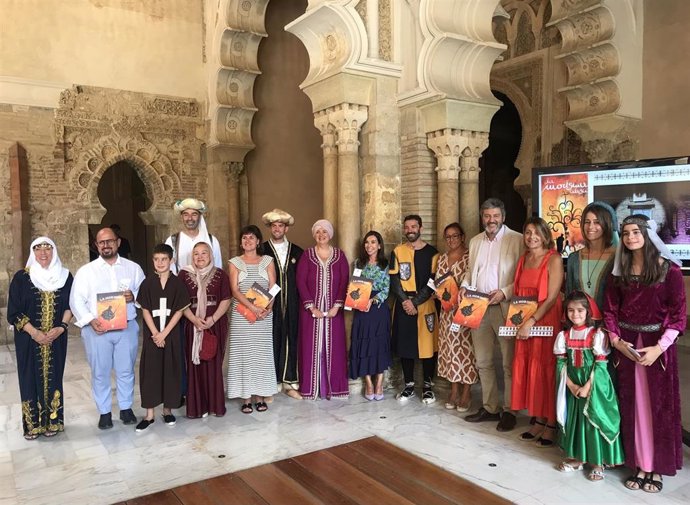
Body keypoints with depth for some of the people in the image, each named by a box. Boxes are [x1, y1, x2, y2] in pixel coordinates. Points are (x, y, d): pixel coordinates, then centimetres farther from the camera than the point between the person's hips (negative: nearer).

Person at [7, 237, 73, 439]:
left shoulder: (64, 276, 2)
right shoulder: (21, 277, -4)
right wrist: (34, 333, -15)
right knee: (31, 378, 4)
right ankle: (32, 424, 17)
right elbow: (14, 312, -5)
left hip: (56, 338, 1)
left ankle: (52, 422, 20)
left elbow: (69, 305, 6)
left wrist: (62, 327, -10)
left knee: (53, 378, 8)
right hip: (29, 339, -1)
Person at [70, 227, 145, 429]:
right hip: (97, 329, -1)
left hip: (127, 327, 1)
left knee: (126, 371, 10)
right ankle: (104, 412, 23)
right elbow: (76, 300, -3)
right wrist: (91, 320, -17)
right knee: (100, 372, 8)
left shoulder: (133, 268, 6)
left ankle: (126, 408, 26)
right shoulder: (86, 271, 2)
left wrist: (134, 296, -14)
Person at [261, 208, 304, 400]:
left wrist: (301, 301, 1)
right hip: (269, 304, -2)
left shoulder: (296, 251, 9)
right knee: (270, 341, 0)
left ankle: (290, 383, 16)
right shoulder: (261, 250, 2)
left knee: (290, 341, 6)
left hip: (291, 305, 2)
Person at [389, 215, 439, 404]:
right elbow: (394, 279, 1)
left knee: (427, 344, 0)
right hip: (403, 304, 2)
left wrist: (416, 302, -12)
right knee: (404, 344, 4)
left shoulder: (432, 252, 1)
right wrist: (405, 300, -12)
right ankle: (409, 385, 15)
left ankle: (428, 386, 13)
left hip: (425, 305, -2)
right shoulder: (397, 251, 7)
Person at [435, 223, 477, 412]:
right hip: (447, 311, 5)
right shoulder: (442, 258, 11)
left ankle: (466, 393, 10)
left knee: (466, 348, 0)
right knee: (450, 348, 9)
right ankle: (454, 390, 20)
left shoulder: (470, 257, -7)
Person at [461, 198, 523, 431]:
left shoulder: (517, 240, -6)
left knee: (509, 363, 2)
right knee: (483, 362, 13)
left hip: (504, 307, -6)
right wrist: (464, 286, 4)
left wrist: (505, 292, -19)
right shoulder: (475, 241, 14)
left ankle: (509, 411, 14)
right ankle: (489, 407, 26)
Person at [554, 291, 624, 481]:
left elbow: (601, 364, -13)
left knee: (594, 421, 1)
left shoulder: (597, 334, -11)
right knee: (573, 419, 11)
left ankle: (597, 462, 17)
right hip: (572, 387, 4)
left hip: (594, 387, -4)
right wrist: (571, 385, -9)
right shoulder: (564, 335, 1)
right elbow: (561, 363, 1)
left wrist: (587, 387, -16)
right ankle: (576, 457, 27)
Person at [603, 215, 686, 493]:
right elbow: (610, 309, 7)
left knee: (658, 405, 5)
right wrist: (617, 341, -5)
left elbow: (678, 313, -9)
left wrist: (659, 347, -16)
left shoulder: (668, 269, -6)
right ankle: (639, 465, 20)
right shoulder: (619, 270, 5)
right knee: (632, 405, 9)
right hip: (626, 345, 3)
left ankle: (656, 468, 18)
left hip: (658, 345, -3)